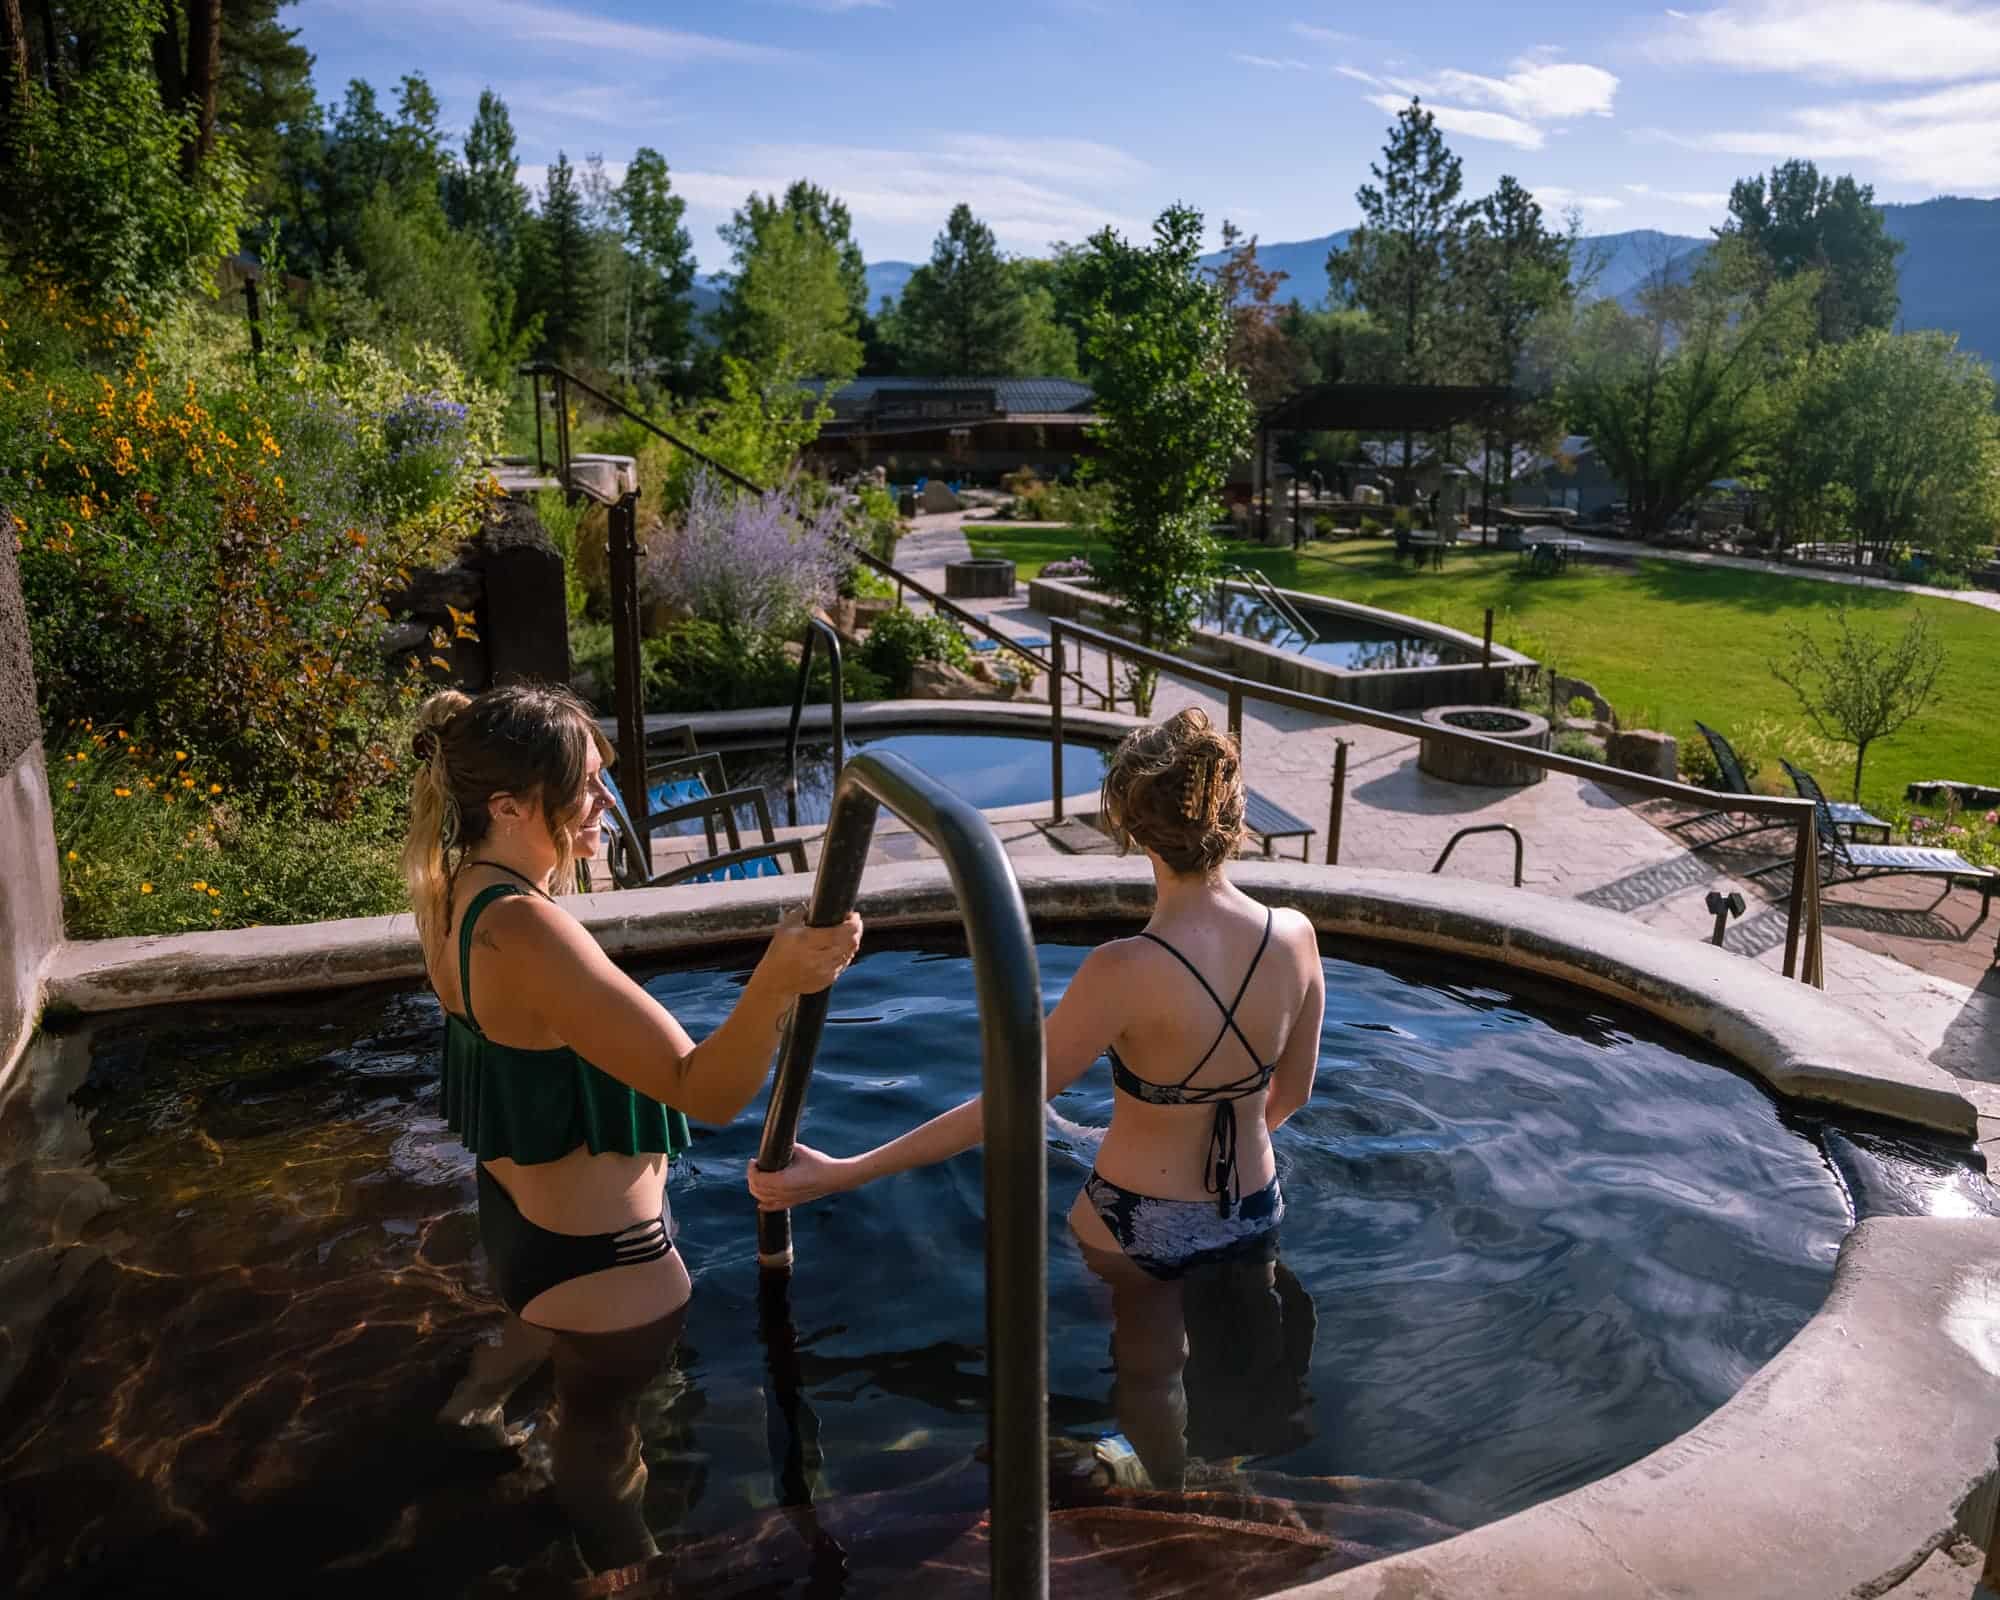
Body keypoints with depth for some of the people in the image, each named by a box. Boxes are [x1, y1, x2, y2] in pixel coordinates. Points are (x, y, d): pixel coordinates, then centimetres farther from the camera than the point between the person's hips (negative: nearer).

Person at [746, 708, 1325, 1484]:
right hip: (1254, 1210, 5)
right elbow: (1292, 1092, -2)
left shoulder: (1127, 972, -32)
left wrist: (843, 1171, -22)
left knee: (1148, 1378, 24)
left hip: (1139, 1223, -4)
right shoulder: (1295, 937, -17)